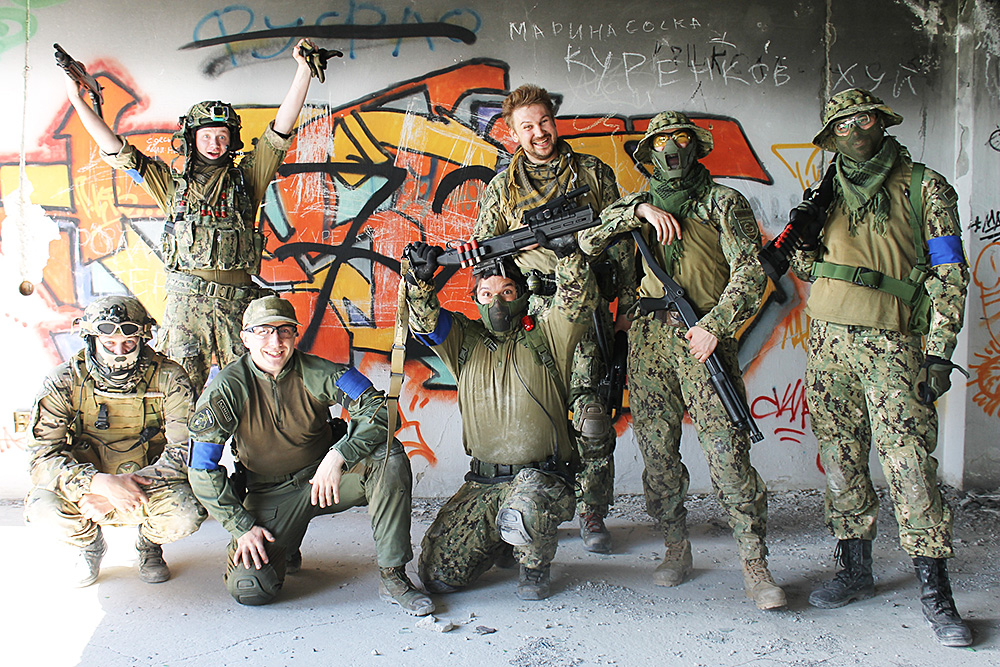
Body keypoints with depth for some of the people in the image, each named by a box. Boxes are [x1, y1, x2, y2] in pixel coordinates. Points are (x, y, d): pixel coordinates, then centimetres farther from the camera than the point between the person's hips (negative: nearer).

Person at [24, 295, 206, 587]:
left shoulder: (168, 379, -14)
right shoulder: (64, 384, -12)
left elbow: (185, 451, -16)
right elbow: (43, 455, -17)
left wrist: (128, 484, -28)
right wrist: (101, 483, -33)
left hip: (151, 485, -1)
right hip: (86, 485, 1)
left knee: (187, 514, -31)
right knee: (43, 506, -30)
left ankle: (149, 543, 10)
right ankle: (87, 544, 10)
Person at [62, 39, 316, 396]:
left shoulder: (245, 178, 11)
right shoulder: (172, 181, 13)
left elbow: (282, 126, 4)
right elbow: (117, 151, 12)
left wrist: (303, 69, -2)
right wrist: (77, 100, 8)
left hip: (237, 301, 0)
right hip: (186, 300, 0)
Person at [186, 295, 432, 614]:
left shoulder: (317, 373, -13)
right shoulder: (228, 388, -13)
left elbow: (378, 410, -20)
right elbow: (202, 469, -10)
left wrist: (338, 458, -34)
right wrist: (242, 526, -14)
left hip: (326, 475, 1)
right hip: (270, 495, 0)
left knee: (389, 454, -27)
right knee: (248, 589, -19)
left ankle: (392, 576, -20)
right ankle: (283, 543, 19)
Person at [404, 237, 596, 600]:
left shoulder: (545, 334, 3)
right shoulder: (465, 340, 11)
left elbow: (578, 294, -11)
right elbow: (425, 320, -4)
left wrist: (566, 248, -26)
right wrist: (421, 281, -23)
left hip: (541, 478, -4)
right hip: (481, 485, 4)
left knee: (523, 511, -39)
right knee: (437, 576, -4)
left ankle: (535, 566, -2)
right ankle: (503, 542, 28)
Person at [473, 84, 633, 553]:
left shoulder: (593, 173, 11)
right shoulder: (502, 187, 12)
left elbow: (619, 241, 13)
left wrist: (628, 302, 8)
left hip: (587, 305, -1)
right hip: (531, 307, 1)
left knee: (591, 414, -6)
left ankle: (592, 513, 7)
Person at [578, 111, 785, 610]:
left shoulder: (723, 203, 8)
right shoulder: (638, 204, 18)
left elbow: (750, 270, 0)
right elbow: (587, 240, 5)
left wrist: (715, 324, -12)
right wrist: (639, 211, -7)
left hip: (703, 338, -3)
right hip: (649, 340, 4)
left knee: (727, 453, -10)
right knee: (657, 452, 6)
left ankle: (755, 567, -3)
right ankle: (676, 549, 21)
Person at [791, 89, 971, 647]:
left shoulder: (926, 187, 2)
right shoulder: (830, 193, 15)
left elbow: (950, 273, -2)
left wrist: (939, 353, -9)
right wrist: (803, 246, 0)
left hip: (890, 343, -4)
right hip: (828, 343, 5)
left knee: (909, 463, -8)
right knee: (842, 460, 9)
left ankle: (936, 593, 0)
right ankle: (856, 570, 22)